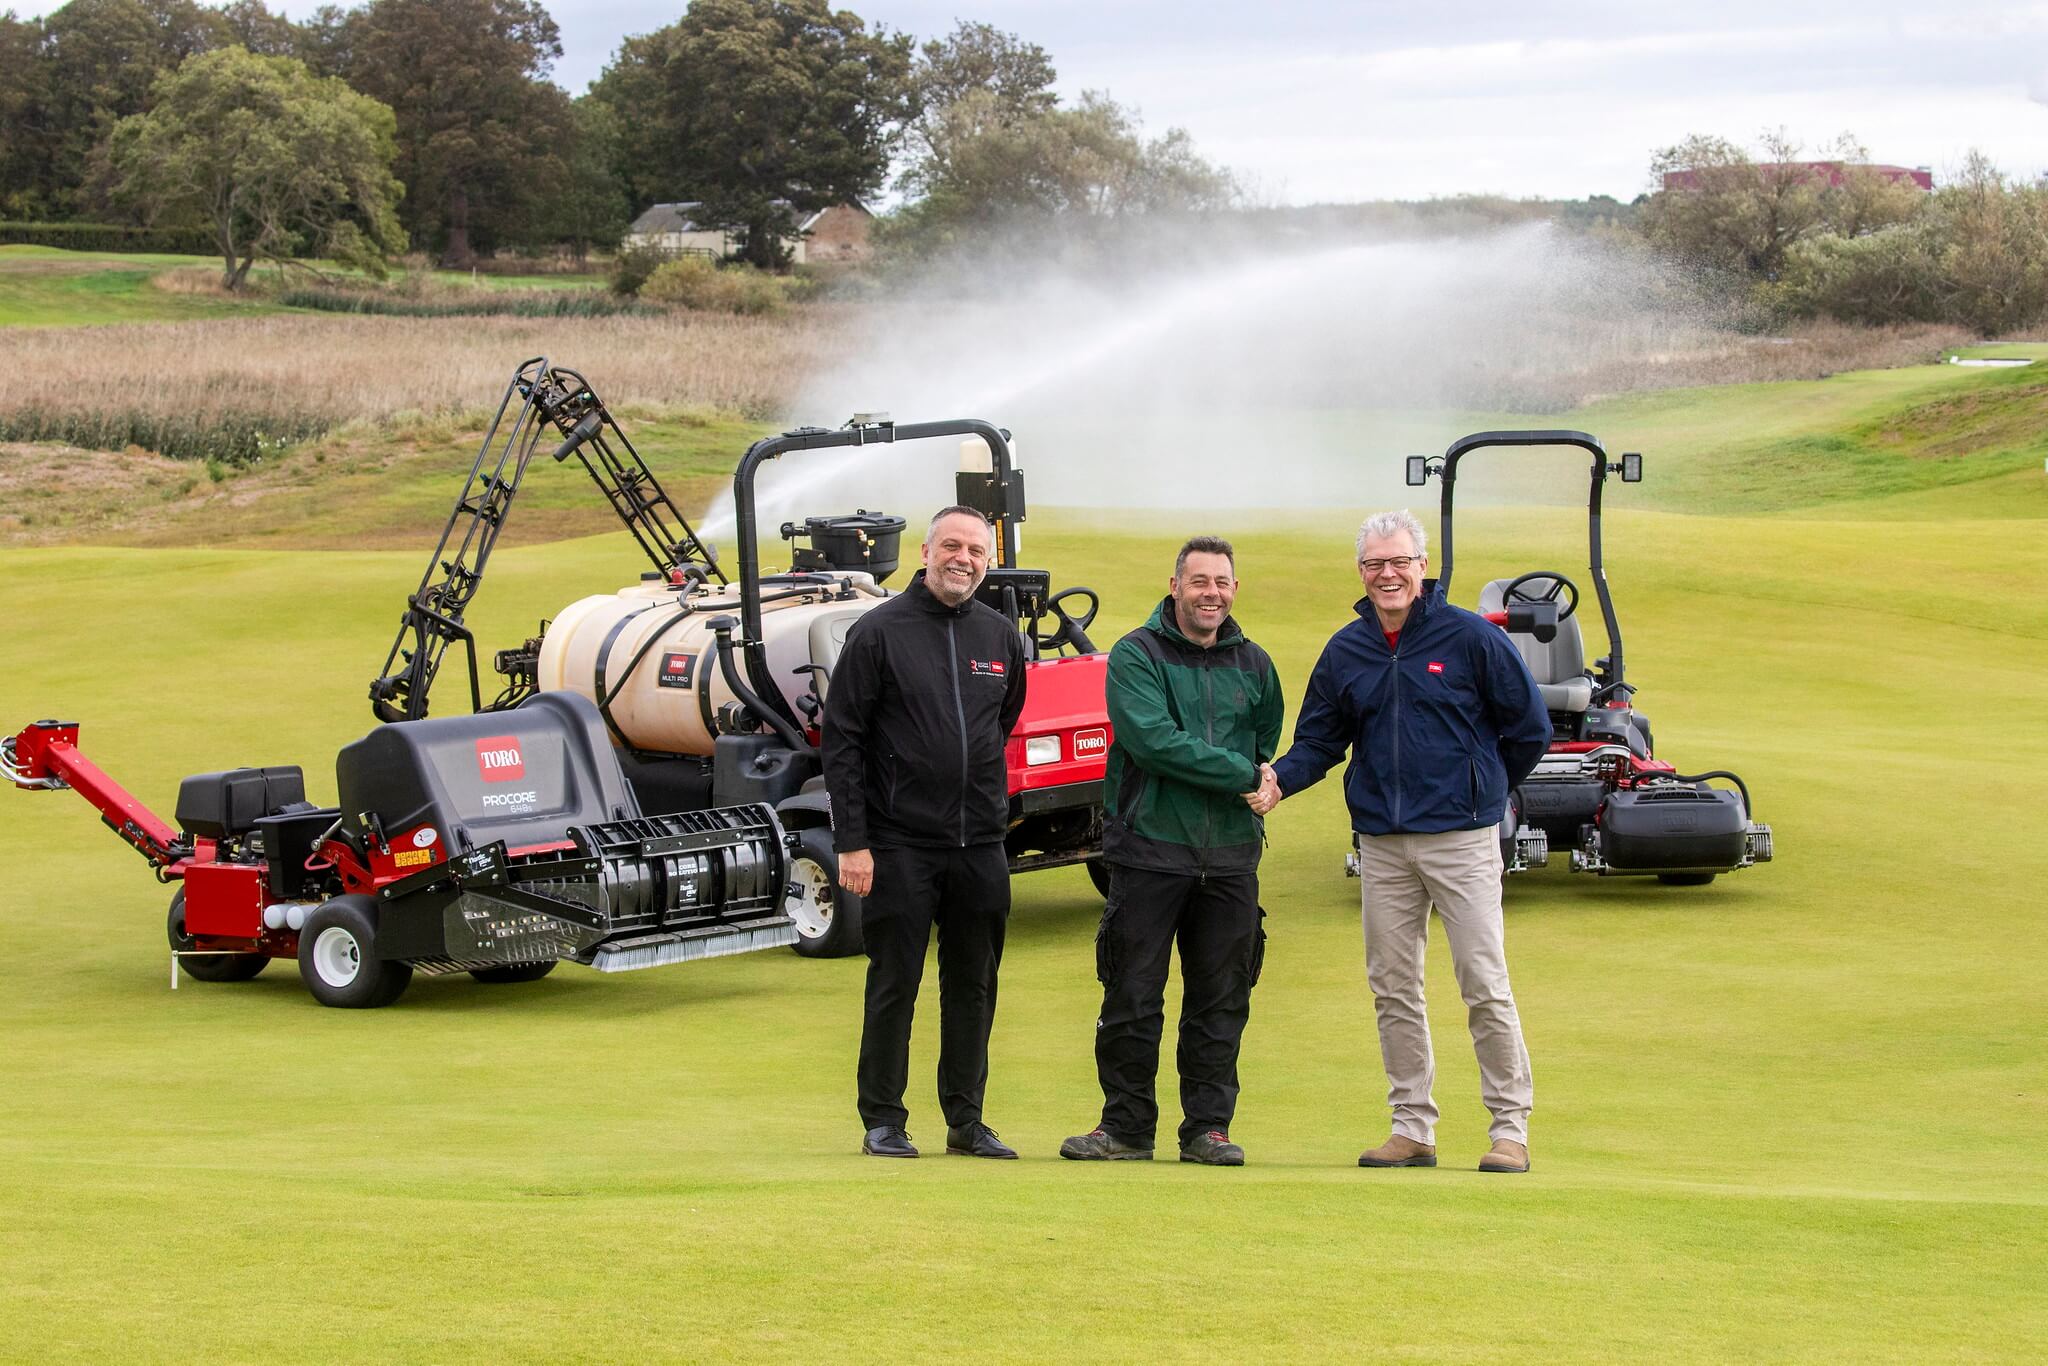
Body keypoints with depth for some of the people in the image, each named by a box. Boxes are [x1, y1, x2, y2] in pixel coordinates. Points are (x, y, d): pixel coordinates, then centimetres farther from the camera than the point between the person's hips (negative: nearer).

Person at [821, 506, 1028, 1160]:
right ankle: (883, 1120, 10)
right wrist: (852, 842, -11)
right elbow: (841, 740, -6)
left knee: (973, 985, 8)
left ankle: (966, 1119, 17)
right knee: (895, 983, 1)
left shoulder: (1001, 636, 8)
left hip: (980, 845, 4)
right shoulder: (879, 632, -5)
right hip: (899, 843, -4)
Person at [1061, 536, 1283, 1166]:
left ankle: (1208, 1125, 13)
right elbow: (1152, 738, -16)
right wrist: (1239, 773, -14)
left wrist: (1264, 784, 3)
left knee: (1221, 999, 5)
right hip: (1149, 848, -4)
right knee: (1132, 996, 0)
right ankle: (1126, 1125, 10)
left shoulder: (1253, 664, 13)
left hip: (1229, 856, 4)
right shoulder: (1136, 655, -3)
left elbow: (1269, 749, 23)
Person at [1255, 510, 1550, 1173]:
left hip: (1461, 840, -4)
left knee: (1484, 983, -5)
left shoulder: (1470, 638, -4)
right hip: (1381, 846, 5)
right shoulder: (1345, 652, 8)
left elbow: (1530, 726, 3)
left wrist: (1482, 788, 10)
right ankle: (1413, 1126, 15)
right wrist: (1280, 780, -6)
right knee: (1393, 987, 7)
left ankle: (1510, 1125, 1)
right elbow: (1319, 739, 13)